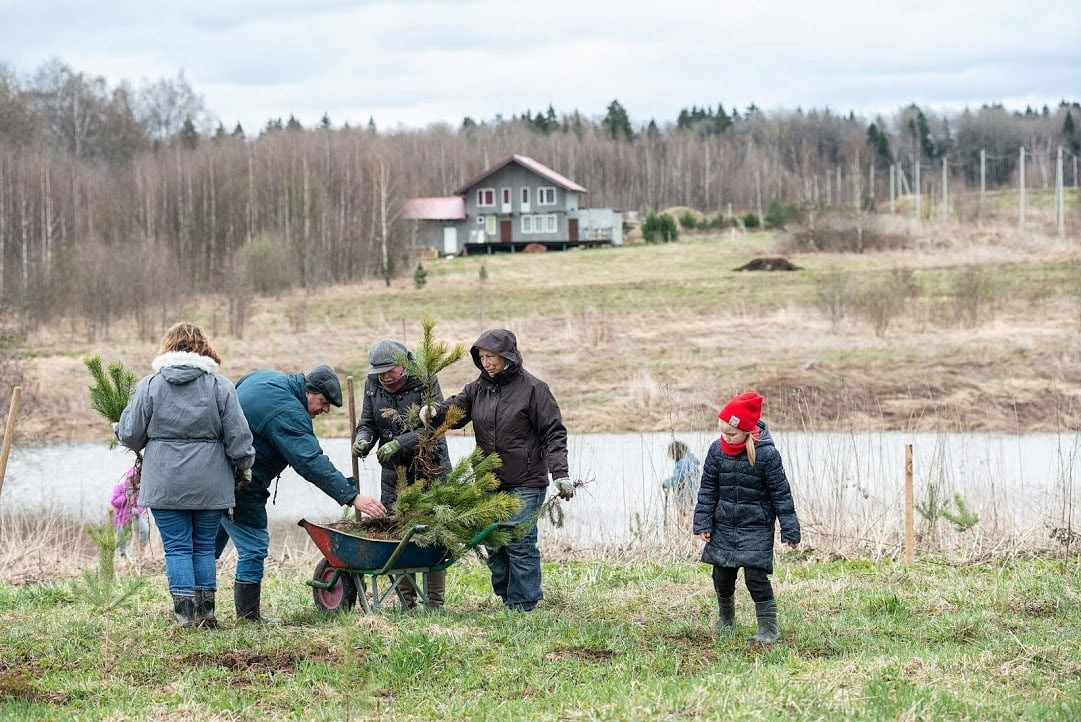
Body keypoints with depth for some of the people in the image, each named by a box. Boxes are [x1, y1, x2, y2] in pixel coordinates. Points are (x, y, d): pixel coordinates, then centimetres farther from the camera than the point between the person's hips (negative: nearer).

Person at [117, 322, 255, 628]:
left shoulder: (149, 385, -1)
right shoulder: (220, 385, -1)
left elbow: (130, 436, 2)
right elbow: (238, 436, -1)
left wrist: (121, 423, 26)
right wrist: (244, 466, 17)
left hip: (165, 485, -1)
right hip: (210, 485, 1)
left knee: (177, 548, 5)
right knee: (204, 547, 11)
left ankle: (185, 614, 0)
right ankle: (205, 612, 13)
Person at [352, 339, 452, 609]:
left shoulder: (425, 382, -13)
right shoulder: (372, 385, 2)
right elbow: (368, 422, 7)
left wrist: (399, 443, -31)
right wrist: (362, 438, -17)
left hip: (430, 469, -5)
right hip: (393, 473, 5)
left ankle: (435, 604, -1)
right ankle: (406, 603, 11)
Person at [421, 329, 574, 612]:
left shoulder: (533, 388, -5)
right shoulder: (478, 388, 11)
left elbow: (553, 434, -6)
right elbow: (455, 410, 2)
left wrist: (561, 473, -14)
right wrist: (435, 413, -22)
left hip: (525, 484, -6)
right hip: (490, 483, 6)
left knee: (520, 543, -7)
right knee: (493, 545, 7)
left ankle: (522, 604, 0)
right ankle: (506, 597, 17)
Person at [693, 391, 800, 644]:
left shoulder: (766, 453, -16)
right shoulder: (717, 450, -4)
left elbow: (781, 493, -11)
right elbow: (708, 489, 5)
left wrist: (790, 531, -10)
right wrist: (703, 523, -1)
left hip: (757, 528, -5)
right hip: (724, 527, 5)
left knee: (756, 577, -12)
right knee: (722, 576, 11)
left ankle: (768, 628, -3)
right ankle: (726, 618, 35)